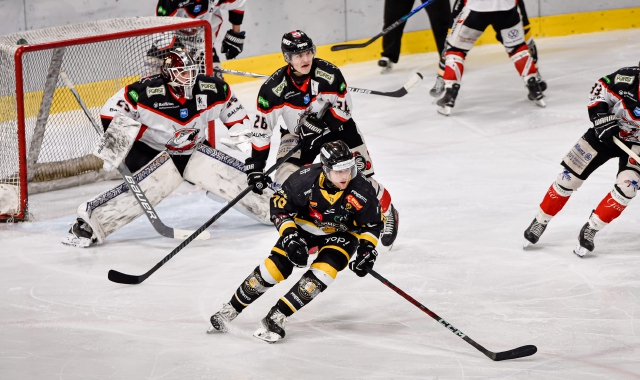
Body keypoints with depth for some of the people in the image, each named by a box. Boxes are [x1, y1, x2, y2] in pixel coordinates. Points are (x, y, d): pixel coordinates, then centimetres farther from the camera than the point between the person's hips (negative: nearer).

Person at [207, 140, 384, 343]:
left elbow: (372, 223, -10)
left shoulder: (362, 191, -27)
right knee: (275, 267, -8)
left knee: (323, 273, -24)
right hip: (304, 226, 0)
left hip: (340, 233, 0)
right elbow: (280, 205, -16)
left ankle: (276, 317, -17)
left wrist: (367, 248, -23)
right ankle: (231, 310, 10)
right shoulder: (305, 180, -30)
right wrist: (290, 236, -25)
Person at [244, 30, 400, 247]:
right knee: (286, 178, -18)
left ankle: (387, 213, 24)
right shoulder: (274, 88, -25)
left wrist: (321, 123, -28)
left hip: (335, 125, 0)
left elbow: (344, 107, -13)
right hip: (297, 133, 1)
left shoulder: (329, 74, -25)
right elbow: (261, 129, -19)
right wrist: (255, 166, -20)